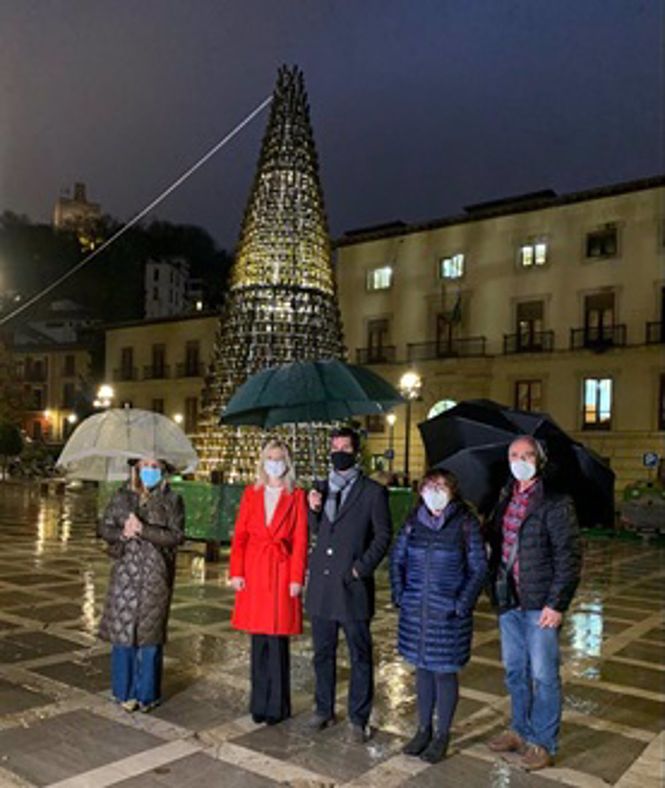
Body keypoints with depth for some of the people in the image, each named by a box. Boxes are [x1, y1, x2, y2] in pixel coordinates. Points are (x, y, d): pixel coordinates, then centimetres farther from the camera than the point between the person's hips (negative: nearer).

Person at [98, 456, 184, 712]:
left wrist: (143, 530, -17)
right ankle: (125, 691, 18)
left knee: (150, 632, 2)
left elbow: (177, 536, -9)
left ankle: (147, 693, 16)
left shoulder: (172, 500, 0)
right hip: (126, 571, 2)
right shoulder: (121, 496, 8)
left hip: (156, 575, -2)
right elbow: (103, 528, 8)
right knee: (122, 629, 3)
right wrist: (122, 532, -13)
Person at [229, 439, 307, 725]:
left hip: (281, 573, -2)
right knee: (259, 640, 7)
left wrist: (296, 579, -8)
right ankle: (260, 703, 21)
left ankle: (277, 706, 13)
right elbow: (240, 535, 7)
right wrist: (236, 572, -1)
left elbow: (300, 540, -2)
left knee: (277, 640, -2)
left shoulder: (296, 496, 1)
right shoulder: (251, 494, 9)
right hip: (254, 572, 2)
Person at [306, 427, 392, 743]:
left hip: (352, 587, -4)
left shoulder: (373, 492, -3)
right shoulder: (321, 488, 12)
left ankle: (358, 719, 17)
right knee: (323, 653, 16)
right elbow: (316, 532, 16)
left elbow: (383, 536, -3)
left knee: (360, 657, 5)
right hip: (321, 585, 5)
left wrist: (362, 567, -11)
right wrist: (314, 510, -3)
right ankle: (324, 709, 31)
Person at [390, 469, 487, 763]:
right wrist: (399, 593, 0)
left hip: (448, 614, -3)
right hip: (415, 611, 4)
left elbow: (478, 568, -5)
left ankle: (442, 735, 23)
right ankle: (423, 729, 31)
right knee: (423, 668, 15)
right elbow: (397, 559, 10)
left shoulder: (466, 523, -7)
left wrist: (462, 604, -10)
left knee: (445, 671, 6)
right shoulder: (414, 521, 3)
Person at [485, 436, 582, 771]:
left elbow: (569, 556, -13)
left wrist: (557, 604, -16)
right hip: (508, 603, 6)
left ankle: (543, 743, 19)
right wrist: (495, 589, 6)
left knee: (543, 675, 5)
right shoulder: (504, 499, 8)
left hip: (540, 605, -6)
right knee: (514, 671, 17)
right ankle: (520, 730, 34)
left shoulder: (556, 503, -11)